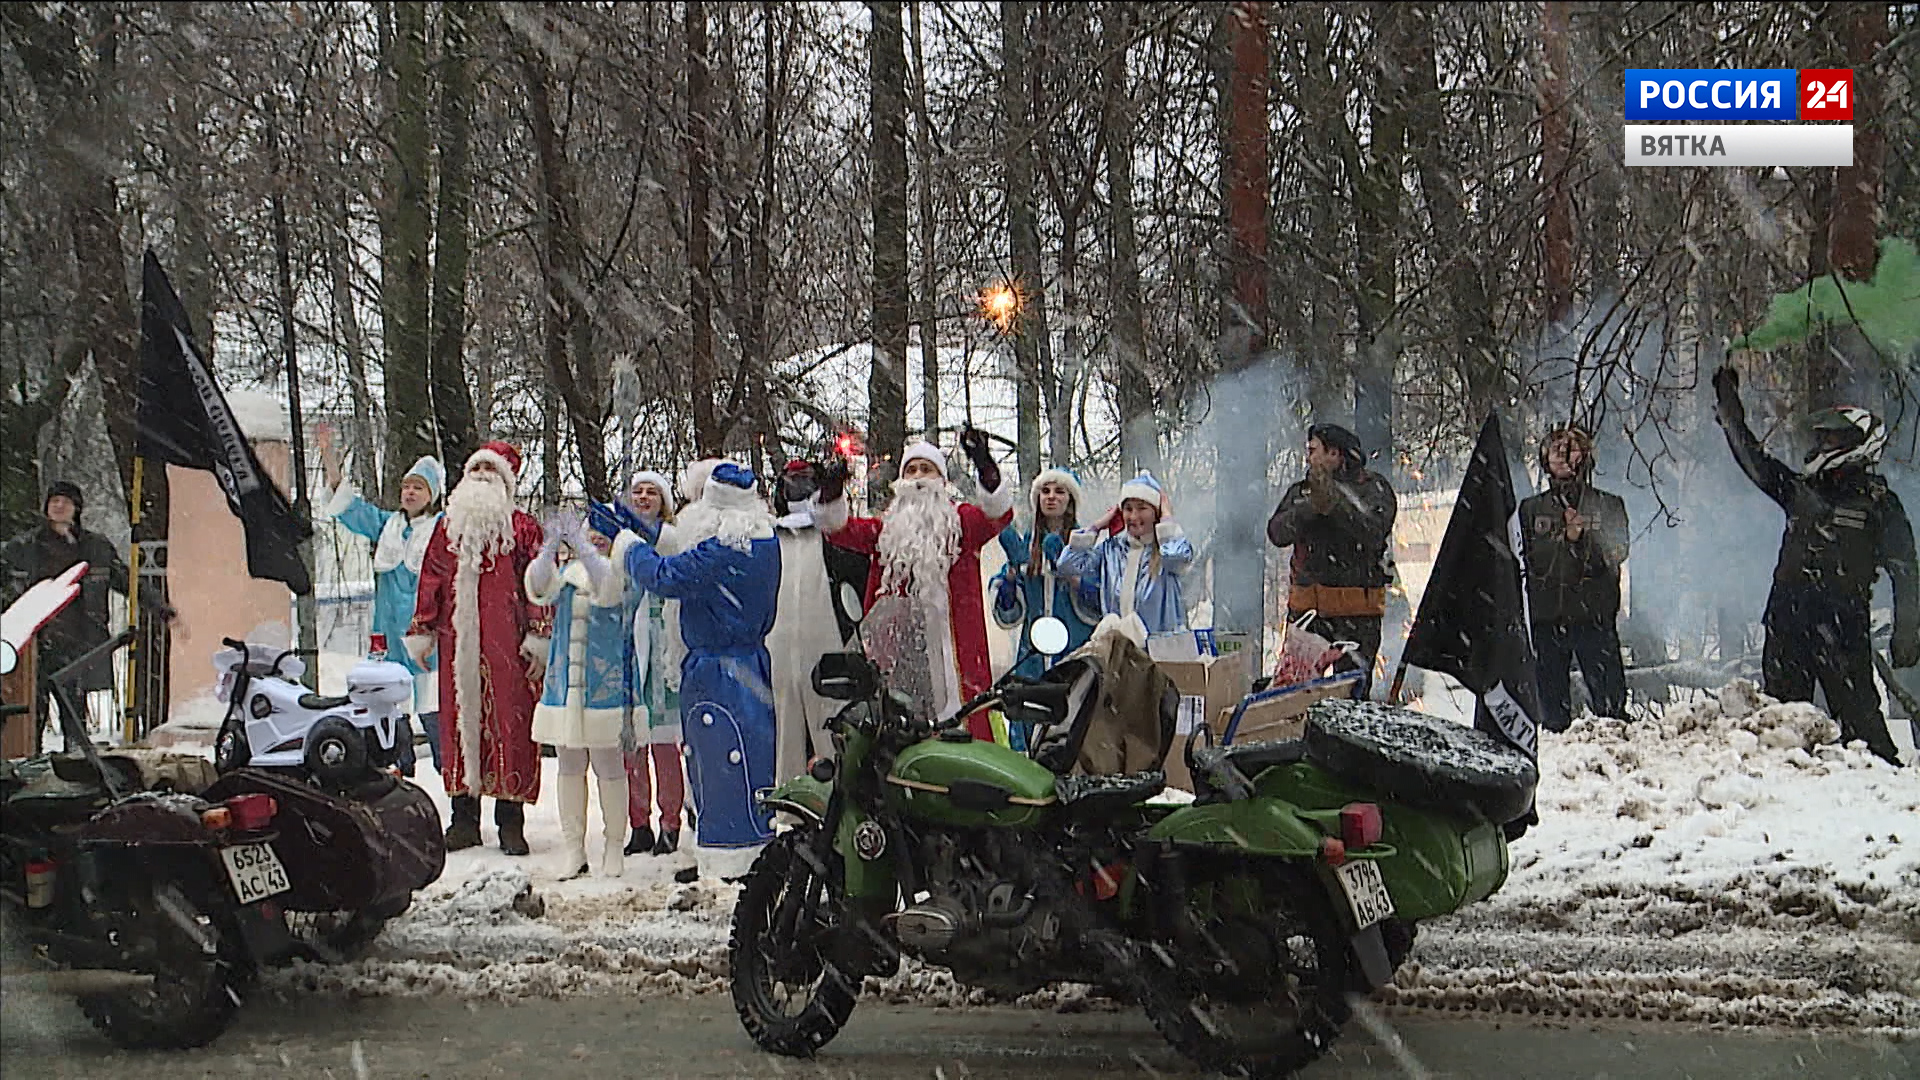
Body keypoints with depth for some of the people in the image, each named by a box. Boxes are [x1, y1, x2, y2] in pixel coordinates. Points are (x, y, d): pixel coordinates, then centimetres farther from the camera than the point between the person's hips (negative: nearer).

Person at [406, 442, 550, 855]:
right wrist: (422, 631, 12)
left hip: (507, 642, -3)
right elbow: (431, 581, 17)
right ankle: (464, 818, 10)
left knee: (511, 723, -5)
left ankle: (511, 821, 0)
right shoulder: (448, 526, 17)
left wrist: (538, 635, -5)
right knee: (459, 719, 4)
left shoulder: (523, 527, 6)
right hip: (458, 643, 3)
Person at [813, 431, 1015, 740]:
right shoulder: (887, 527, 20)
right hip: (898, 643, 2)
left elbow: (998, 515, -8)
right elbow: (842, 530, 6)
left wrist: (985, 467, -26)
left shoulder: (962, 520, 12)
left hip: (952, 642, -2)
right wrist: (831, 495, -15)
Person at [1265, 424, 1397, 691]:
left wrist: (1334, 503, -22)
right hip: (1307, 607, 4)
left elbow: (1374, 533, -15)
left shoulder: (1373, 487, 3)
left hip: (1357, 611, -4)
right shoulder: (1300, 491, 16)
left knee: (1352, 693, -6)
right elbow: (1277, 534, 1)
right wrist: (1310, 508, -15)